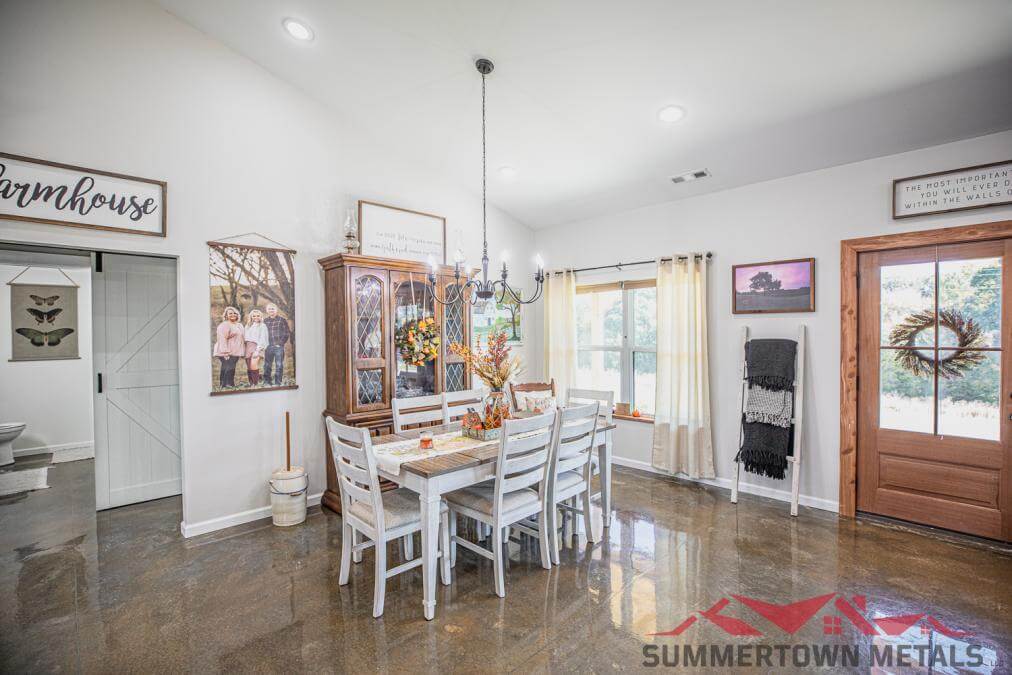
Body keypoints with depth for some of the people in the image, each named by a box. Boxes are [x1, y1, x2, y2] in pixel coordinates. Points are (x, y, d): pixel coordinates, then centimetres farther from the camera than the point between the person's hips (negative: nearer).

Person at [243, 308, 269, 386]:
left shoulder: (262, 326, 4)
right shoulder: (248, 326, 21)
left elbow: (262, 339, -5)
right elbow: (246, 338, 16)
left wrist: (258, 349, -15)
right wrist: (244, 349, 4)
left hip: (257, 347, -5)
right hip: (248, 347, 5)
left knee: (253, 365, -23)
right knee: (248, 367, 0)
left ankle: (256, 383, -19)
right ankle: (251, 384, 3)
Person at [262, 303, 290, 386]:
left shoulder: (282, 320, 2)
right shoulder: (265, 321, 12)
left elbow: (287, 333, -1)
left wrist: (281, 343, -7)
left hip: (279, 346, -3)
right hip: (268, 346, 3)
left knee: (279, 365, -1)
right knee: (267, 366, 7)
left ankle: (277, 383, 5)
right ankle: (267, 382, 16)